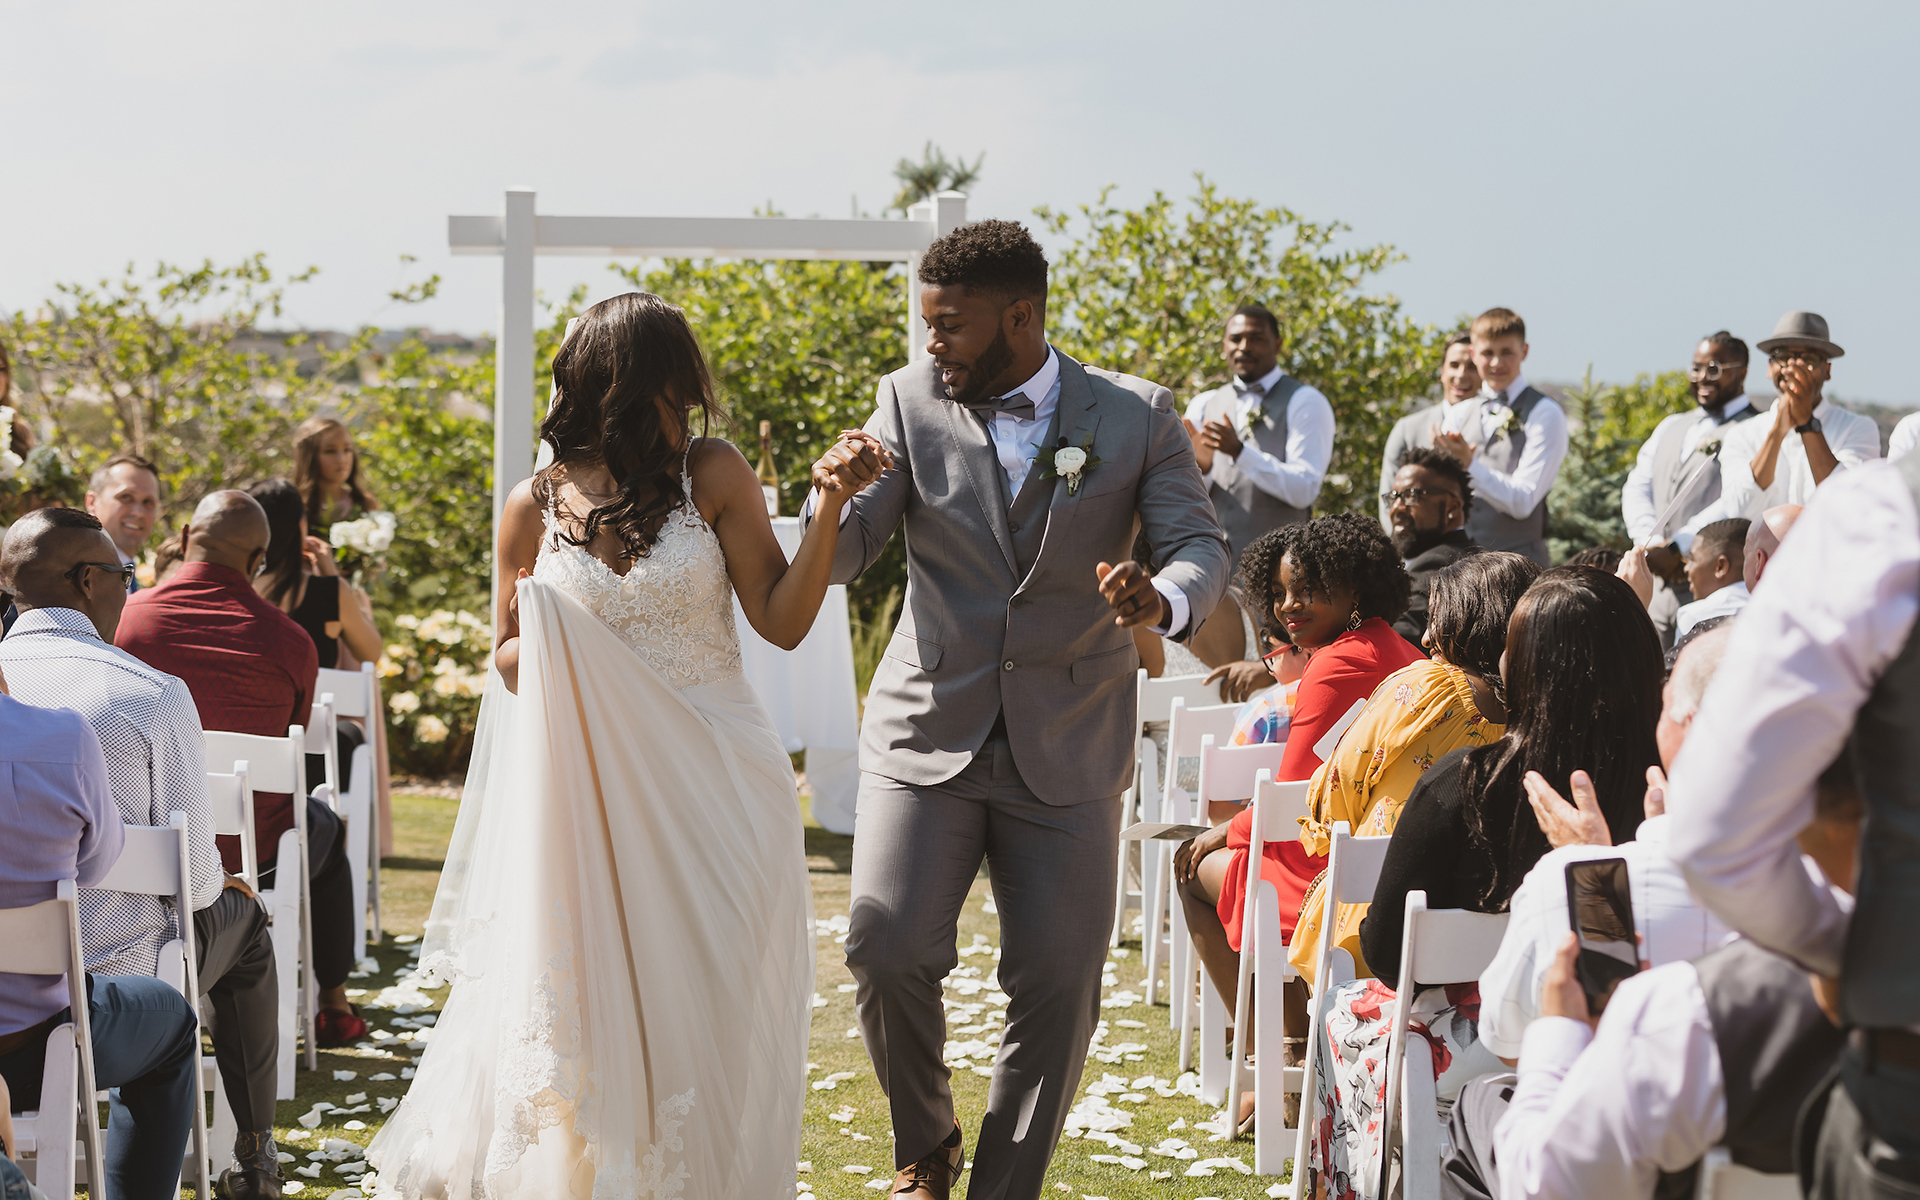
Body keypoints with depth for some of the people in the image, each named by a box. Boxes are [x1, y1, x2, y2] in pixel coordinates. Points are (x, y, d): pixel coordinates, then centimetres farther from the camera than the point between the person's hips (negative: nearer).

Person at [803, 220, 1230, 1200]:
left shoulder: (1136, 416, -2)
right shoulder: (911, 400, 0)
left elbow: (1201, 546, -7)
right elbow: (844, 559, -2)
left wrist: (1163, 599, -31)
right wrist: (836, 490, -26)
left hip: (1067, 751, 0)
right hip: (927, 734, 0)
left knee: (1059, 983, 0)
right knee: (886, 953, -11)